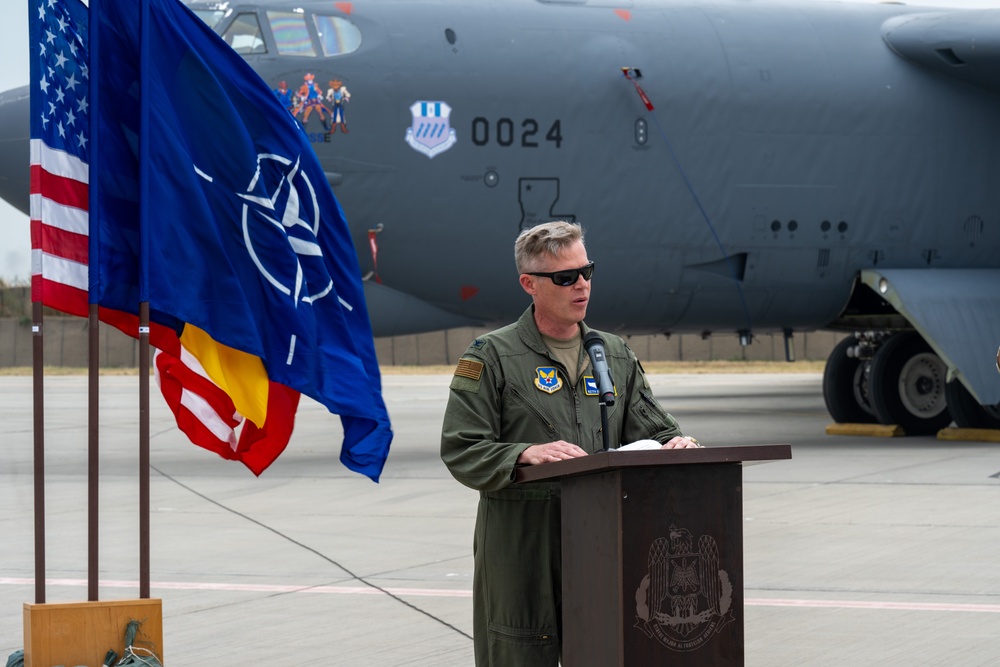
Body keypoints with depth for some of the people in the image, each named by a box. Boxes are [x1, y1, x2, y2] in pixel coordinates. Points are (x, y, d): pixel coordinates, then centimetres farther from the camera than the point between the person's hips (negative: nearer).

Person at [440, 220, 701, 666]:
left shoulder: (616, 356, 17)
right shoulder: (491, 357, 0)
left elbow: (650, 429, 16)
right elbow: (460, 451, -7)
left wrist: (673, 443, -8)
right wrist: (527, 454, -22)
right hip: (520, 552, -4)